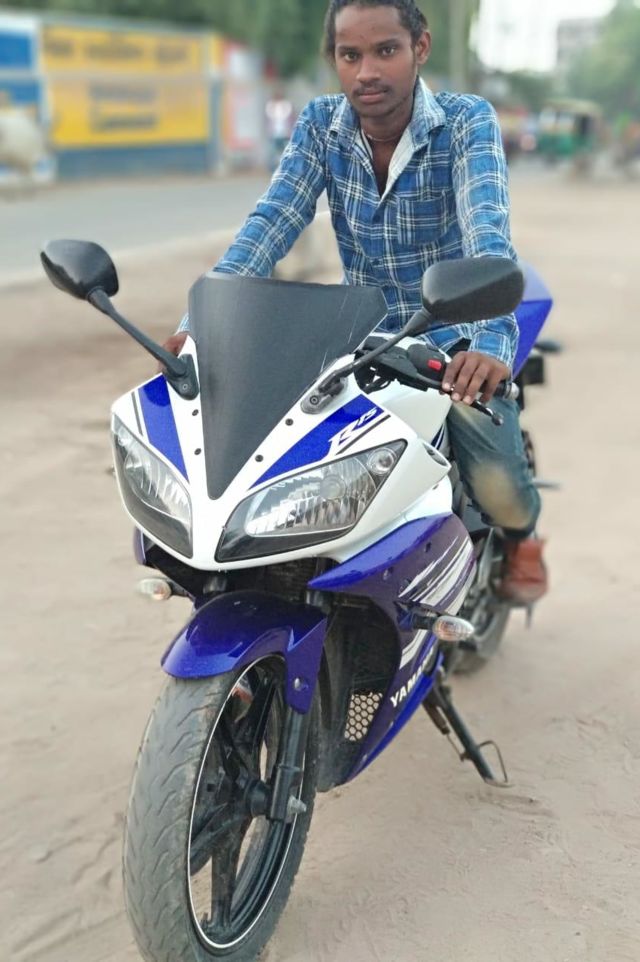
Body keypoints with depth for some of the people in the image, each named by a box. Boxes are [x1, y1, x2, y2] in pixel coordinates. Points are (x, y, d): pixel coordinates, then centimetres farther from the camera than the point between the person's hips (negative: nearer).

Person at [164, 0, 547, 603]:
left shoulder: (467, 122, -15)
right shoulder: (320, 126, -6)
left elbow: (488, 232, -31)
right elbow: (268, 227, -17)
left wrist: (490, 340, -49)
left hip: (457, 337, -3)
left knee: (496, 488, -19)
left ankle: (521, 532, 21)